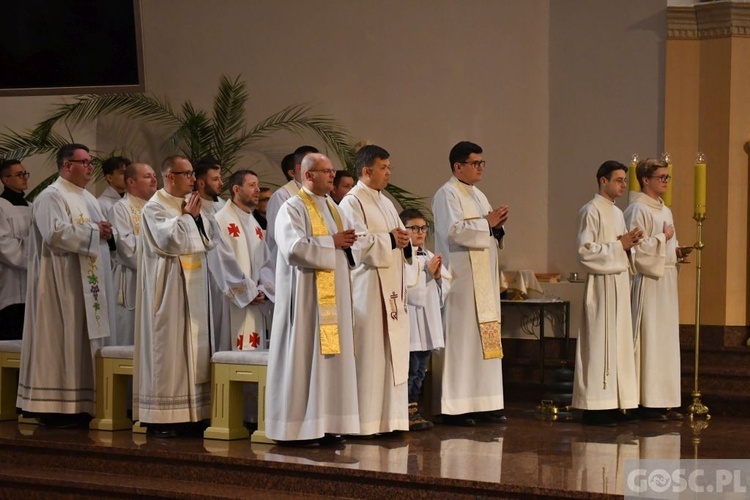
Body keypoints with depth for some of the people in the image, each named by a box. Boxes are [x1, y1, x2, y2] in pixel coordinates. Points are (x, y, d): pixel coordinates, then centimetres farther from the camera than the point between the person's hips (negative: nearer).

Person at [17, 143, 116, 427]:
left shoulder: (89, 199, 18)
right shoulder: (51, 197, -9)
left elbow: (98, 237, 25)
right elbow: (56, 233, -23)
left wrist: (105, 233, 3)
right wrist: (94, 231, -14)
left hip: (89, 281, 9)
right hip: (62, 281, -9)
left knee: (86, 339, 8)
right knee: (62, 339, -8)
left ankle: (83, 404, 11)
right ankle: (55, 406, -4)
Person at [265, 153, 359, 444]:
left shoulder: (333, 210, 18)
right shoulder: (293, 209, -6)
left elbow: (345, 249, 20)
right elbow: (295, 248, -20)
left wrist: (348, 243, -3)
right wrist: (332, 243, -12)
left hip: (333, 296, 8)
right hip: (306, 297, -8)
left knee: (331, 355, 4)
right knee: (303, 357, -7)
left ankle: (325, 425, 7)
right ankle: (296, 428, -3)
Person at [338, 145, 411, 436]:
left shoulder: (385, 203, 19)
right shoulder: (352, 203, -8)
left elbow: (400, 238, 21)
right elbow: (359, 244, -19)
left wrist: (404, 241, -1)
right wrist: (390, 239, -11)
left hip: (392, 289, 9)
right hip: (368, 289, -9)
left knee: (393, 353, 8)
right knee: (369, 354, -8)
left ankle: (389, 417, 13)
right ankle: (365, 421, -5)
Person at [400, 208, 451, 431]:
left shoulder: (430, 256, 17)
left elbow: (445, 285, 17)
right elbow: (407, 285, -21)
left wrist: (438, 275, -3)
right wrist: (428, 272, -13)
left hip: (428, 323, 9)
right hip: (409, 323, -8)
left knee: (420, 371, 12)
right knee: (410, 369, -7)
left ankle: (414, 409, 18)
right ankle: (407, 413, -1)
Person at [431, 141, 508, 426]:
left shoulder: (479, 196, 20)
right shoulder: (447, 194, -7)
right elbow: (453, 231, -21)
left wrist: (497, 225, 2)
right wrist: (487, 223, -13)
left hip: (484, 278, 9)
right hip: (461, 278, -9)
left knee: (485, 336, 8)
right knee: (460, 338, -9)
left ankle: (484, 403, 12)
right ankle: (455, 408, -7)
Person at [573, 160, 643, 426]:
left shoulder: (617, 213, 18)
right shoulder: (591, 211, -8)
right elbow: (585, 250, -16)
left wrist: (630, 242, 3)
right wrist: (619, 245, -14)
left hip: (620, 281, 9)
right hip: (601, 283, -9)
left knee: (619, 342, 8)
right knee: (600, 342, -9)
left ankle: (614, 404, 12)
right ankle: (595, 407, -7)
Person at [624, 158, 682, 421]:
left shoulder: (665, 211, 17)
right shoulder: (638, 211, -10)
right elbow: (635, 249, -18)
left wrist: (677, 250, 4)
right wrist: (662, 238, -11)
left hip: (667, 281, 9)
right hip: (647, 282, -9)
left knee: (667, 338, 8)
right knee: (648, 339, -8)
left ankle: (664, 401, 11)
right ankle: (646, 403, -6)